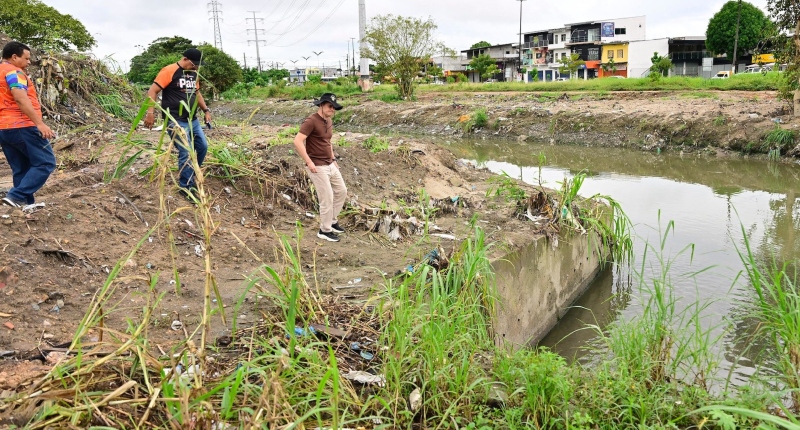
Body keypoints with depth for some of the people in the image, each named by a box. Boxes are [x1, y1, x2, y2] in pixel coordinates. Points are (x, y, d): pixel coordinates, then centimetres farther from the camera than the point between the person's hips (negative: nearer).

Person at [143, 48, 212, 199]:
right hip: (176, 121, -9)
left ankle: (189, 176, 30)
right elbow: (152, 91, -14)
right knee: (186, 153, -11)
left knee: (203, 146, 12)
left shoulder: (194, 73, 12)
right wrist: (150, 112, -23)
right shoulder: (169, 71, -13)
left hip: (193, 120, 9)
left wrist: (206, 110, 19)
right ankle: (186, 187, 1)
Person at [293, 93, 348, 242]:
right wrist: (309, 162, -25)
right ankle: (325, 230, 12)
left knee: (341, 191, 17)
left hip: (330, 165, 9)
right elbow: (297, 142, -25)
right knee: (327, 198, -4)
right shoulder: (311, 121, -18)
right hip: (317, 167, -9)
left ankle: (332, 221, 33)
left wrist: (333, 159, 20)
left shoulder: (329, 121, 10)